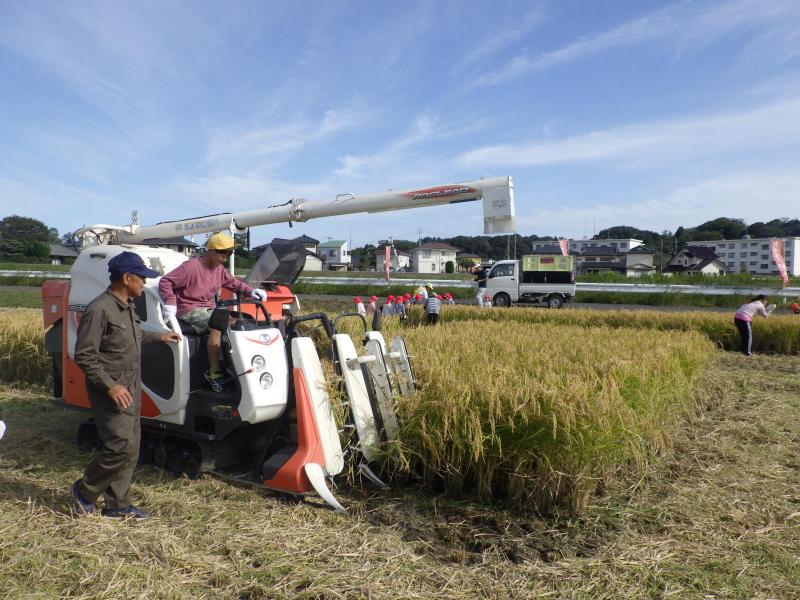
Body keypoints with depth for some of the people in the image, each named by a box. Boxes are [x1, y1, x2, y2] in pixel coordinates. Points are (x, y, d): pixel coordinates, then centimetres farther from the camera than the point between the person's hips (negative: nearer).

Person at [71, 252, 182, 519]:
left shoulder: (127, 307, 9)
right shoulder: (99, 310, -19)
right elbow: (84, 356, -20)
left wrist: (157, 337, 33)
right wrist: (110, 386, -23)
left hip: (130, 390, 9)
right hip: (112, 392, -9)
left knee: (130, 449, 11)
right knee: (122, 446, -9)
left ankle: (118, 504, 21)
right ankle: (84, 491, 15)